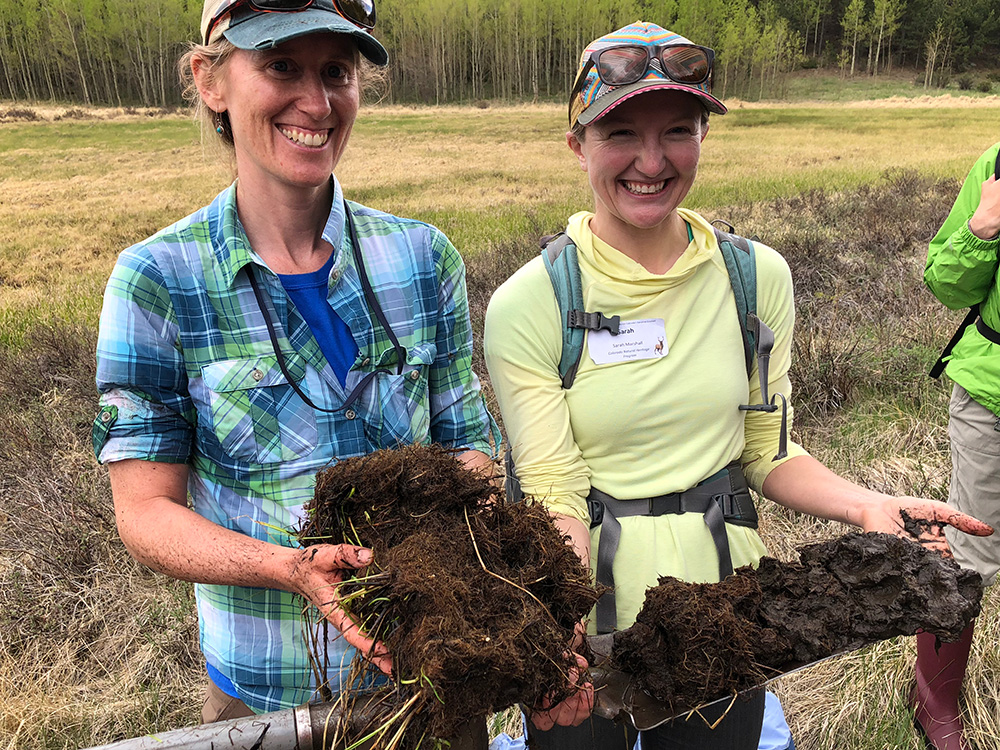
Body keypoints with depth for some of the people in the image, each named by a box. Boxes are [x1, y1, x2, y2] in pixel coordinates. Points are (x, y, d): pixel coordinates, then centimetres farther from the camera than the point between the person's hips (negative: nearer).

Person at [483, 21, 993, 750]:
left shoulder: (758, 276, -5)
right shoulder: (529, 305, -15)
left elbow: (767, 450, 3)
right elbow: (554, 496, -16)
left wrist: (865, 504, -14)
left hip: (724, 608, 3)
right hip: (584, 605, -2)